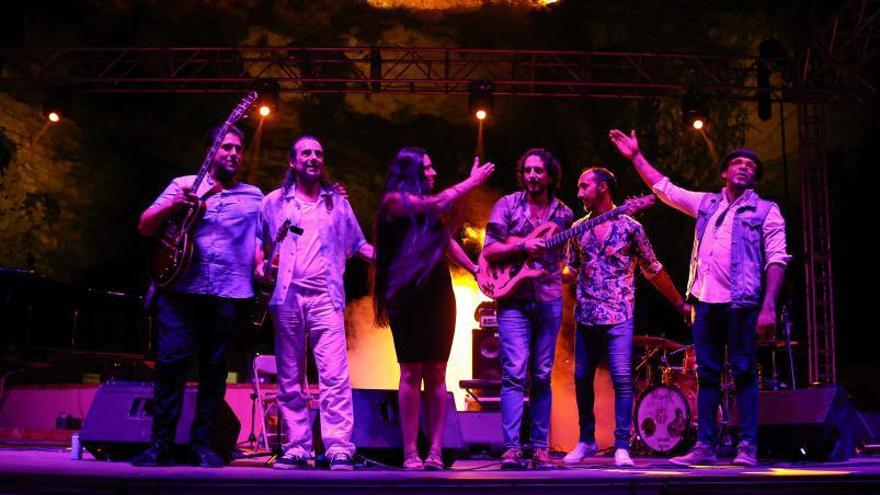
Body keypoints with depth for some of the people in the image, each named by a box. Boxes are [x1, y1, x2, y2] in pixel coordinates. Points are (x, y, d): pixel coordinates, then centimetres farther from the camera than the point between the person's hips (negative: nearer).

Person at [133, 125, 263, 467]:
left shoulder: (253, 196, 18)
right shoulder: (183, 184, 12)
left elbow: (258, 239, 17)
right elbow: (145, 227, 6)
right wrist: (175, 203, -11)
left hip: (230, 294, 2)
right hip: (183, 288, -1)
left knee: (214, 368, 2)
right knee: (171, 362, -8)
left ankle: (203, 443, 10)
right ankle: (161, 445, 0)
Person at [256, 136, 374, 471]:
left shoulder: (338, 202, 17)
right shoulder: (274, 201, 15)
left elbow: (358, 244, 18)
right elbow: (259, 242, 16)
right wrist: (259, 266, -3)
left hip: (325, 297, -1)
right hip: (287, 297, 1)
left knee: (335, 374, -13)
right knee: (289, 378, 2)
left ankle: (339, 449, -15)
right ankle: (296, 449, 7)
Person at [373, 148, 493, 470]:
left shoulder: (428, 210, 19)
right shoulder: (395, 200, -2)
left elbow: (447, 242, 28)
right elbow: (437, 205, -12)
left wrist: (475, 270, 24)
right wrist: (471, 182, -3)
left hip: (439, 295, 6)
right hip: (408, 296, -6)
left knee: (436, 373, 0)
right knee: (412, 373, -6)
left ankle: (435, 452, -1)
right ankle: (411, 454, -3)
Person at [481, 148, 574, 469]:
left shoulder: (564, 214, 10)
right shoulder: (507, 205, 4)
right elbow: (489, 251, -4)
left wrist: (559, 275, -1)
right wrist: (522, 247, -17)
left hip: (549, 301, 3)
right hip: (513, 300, -2)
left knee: (542, 377, 5)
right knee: (515, 373, -11)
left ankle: (540, 447, 10)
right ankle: (511, 449, -10)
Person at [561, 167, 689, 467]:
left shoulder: (630, 227, -1)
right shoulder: (578, 229, 10)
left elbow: (653, 270, 5)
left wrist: (680, 303, 7)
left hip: (619, 318, -4)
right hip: (586, 317, 4)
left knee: (622, 379, -11)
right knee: (582, 379, 8)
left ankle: (622, 446, -4)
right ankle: (586, 440, 24)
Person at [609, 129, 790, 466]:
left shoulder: (765, 211, 4)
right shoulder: (706, 203, 18)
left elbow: (776, 260, -4)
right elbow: (663, 188, 24)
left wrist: (769, 306, -14)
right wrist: (636, 156, 20)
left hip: (741, 302, -4)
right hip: (706, 300, 5)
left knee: (744, 372, -4)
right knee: (707, 374, 5)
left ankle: (748, 448, 0)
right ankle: (705, 446, 8)